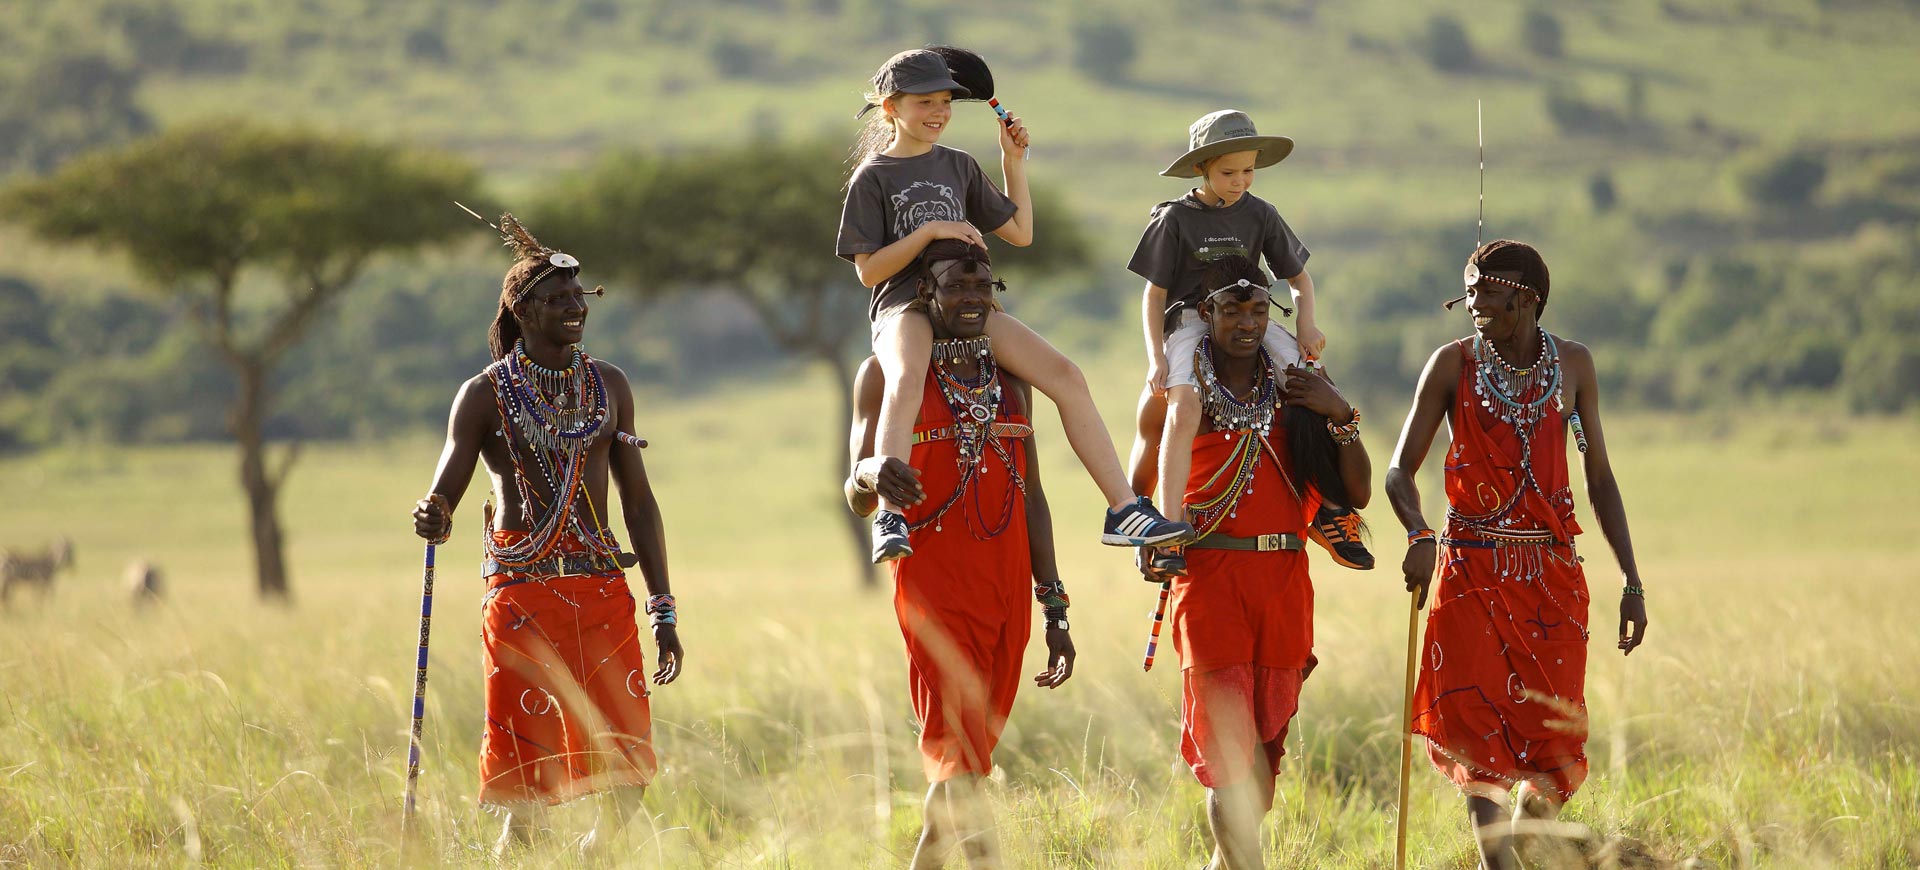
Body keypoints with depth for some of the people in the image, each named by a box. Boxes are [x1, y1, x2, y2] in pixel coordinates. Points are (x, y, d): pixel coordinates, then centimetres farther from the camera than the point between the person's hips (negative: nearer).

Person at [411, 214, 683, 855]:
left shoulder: (609, 386, 12)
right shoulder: (485, 394, 2)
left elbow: (638, 501, 15)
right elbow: (443, 494, -5)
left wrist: (663, 611, 11)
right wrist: (431, 519, -31)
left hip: (603, 589, 3)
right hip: (522, 591, -3)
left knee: (627, 773, -3)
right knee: (525, 777, -7)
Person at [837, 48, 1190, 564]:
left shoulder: (959, 167, 18)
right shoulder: (873, 178, 3)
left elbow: (1020, 233, 21)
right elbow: (869, 271, -4)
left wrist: (1014, 161, 15)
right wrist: (929, 231, -13)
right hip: (903, 307, -5)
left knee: (1065, 375, -13)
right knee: (906, 380, -41)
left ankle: (1123, 510, -13)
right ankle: (890, 519, -48)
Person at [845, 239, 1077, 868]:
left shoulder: (1008, 379, 16)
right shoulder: (887, 374, 1)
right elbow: (859, 500, -7)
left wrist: (1054, 613, 14)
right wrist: (872, 474, -33)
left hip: (1008, 591, 5)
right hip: (934, 586, -5)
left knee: (967, 755, 7)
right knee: (959, 754, -13)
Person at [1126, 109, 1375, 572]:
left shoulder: (1260, 215, 6)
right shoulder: (1174, 219, -3)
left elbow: (1298, 277, 15)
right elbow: (1154, 294, 0)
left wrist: (1307, 324, -4)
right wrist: (1156, 358, -10)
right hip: (1189, 321, -3)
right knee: (1182, 407, -31)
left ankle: (1330, 511, -7)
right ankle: (1172, 525, -30)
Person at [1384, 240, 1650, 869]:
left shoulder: (1572, 364, 5)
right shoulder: (1454, 363, -1)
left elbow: (1600, 480, 9)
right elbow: (1400, 471, -2)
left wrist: (1632, 582, 4)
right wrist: (1420, 535, -22)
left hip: (1553, 578, 1)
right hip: (1471, 573, -1)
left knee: (1554, 741, -3)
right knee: (1479, 733, -9)